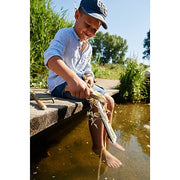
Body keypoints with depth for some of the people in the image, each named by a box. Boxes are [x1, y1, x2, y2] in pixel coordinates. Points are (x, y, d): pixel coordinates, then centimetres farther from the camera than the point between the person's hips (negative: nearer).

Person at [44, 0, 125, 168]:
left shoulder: (88, 47, 15)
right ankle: (98, 147, -9)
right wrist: (72, 78, -50)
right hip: (61, 82, -8)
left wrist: (89, 77, -8)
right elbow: (51, 57, -31)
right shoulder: (65, 34, -11)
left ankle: (106, 138, 19)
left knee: (110, 101, 2)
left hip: (78, 82, 8)